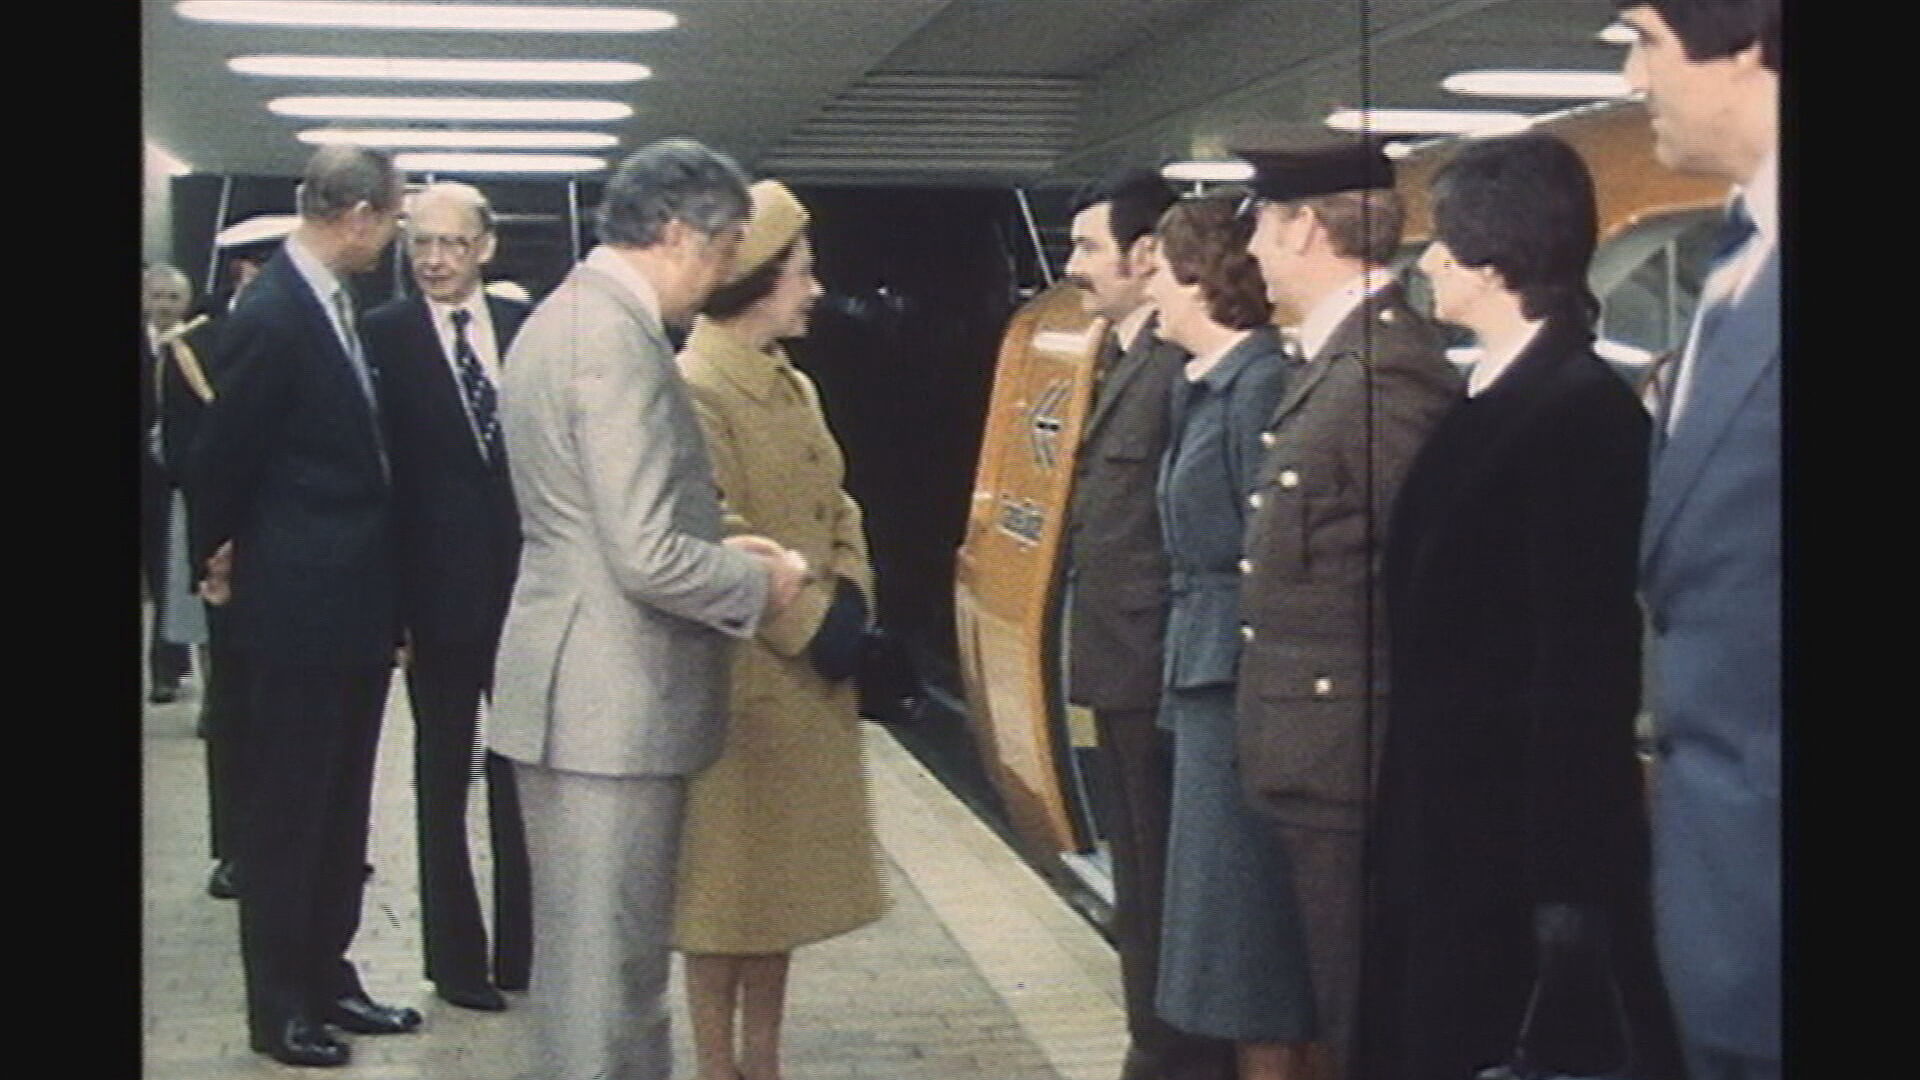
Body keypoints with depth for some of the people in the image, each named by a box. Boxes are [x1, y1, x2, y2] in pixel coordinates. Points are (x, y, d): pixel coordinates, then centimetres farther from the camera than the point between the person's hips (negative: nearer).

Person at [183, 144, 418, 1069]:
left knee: (339, 810, 16)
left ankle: (327, 978, 28)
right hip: (299, 606, -8)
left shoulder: (335, 308, 7)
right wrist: (221, 555, 2)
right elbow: (220, 454, -12)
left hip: (353, 603, 8)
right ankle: (277, 1006, 16)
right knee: (287, 811, 4)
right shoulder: (271, 316, -18)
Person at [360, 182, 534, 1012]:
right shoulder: (384, 335, -5)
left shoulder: (526, 327, 4)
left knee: (523, 771, 12)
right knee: (443, 776, 10)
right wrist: (389, 601, -14)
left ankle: (522, 946, 25)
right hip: (440, 590, -3)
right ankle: (456, 956, 21)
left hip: (527, 580, 3)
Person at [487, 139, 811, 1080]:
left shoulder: (560, 317, 13)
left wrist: (720, 548, 13)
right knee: (609, 968, 1)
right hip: (610, 703, -10)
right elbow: (647, 556, -24)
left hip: (577, 693, 10)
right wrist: (759, 584, -8)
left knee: (583, 956, 20)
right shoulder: (616, 337, -19)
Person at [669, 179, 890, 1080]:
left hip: (810, 679, 9)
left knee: (782, 881, 15)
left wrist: (849, 599, -1)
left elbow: (837, 508, 16)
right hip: (741, 678, -9)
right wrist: (809, 625, -16)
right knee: (723, 889, 2)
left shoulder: (794, 387, 14)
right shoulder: (692, 389, -14)